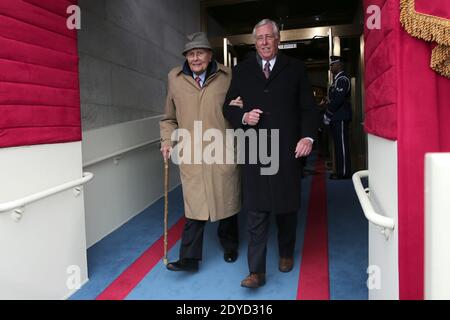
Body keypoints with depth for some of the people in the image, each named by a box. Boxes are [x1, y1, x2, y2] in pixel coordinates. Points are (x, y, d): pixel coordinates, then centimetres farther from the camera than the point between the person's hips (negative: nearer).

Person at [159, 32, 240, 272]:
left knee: (226, 200, 13)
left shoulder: (227, 77, 2)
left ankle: (229, 245, 36)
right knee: (194, 205, -1)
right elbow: (169, 118, 15)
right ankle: (189, 257, 10)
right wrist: (167, 140, 2)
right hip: (191, 156, 0)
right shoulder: (175, 78, 6)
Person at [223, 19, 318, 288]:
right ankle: (257, 271, 8)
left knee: (286, 207, 14)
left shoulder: (295, 69, 7)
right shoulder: (242, 71, 11)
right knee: (256, 212, 0)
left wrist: (308, 136, -11)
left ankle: (286, 254, 37)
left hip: (288, 150, 0)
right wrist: (243, 116, -10)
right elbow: (228, 106, 11)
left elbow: (308, 107, 4)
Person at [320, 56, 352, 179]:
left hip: (340, 118, -10)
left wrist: (327, 114, -14)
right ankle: (340, 171, 15)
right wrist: (326, 102, 5)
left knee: (342, 145, -7)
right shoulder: (337, 79, 21)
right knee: (338, 145, 10)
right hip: (336, 118, 10)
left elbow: (338, 99, -19)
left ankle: (344, 172, -3)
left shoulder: (342, 79, -10)